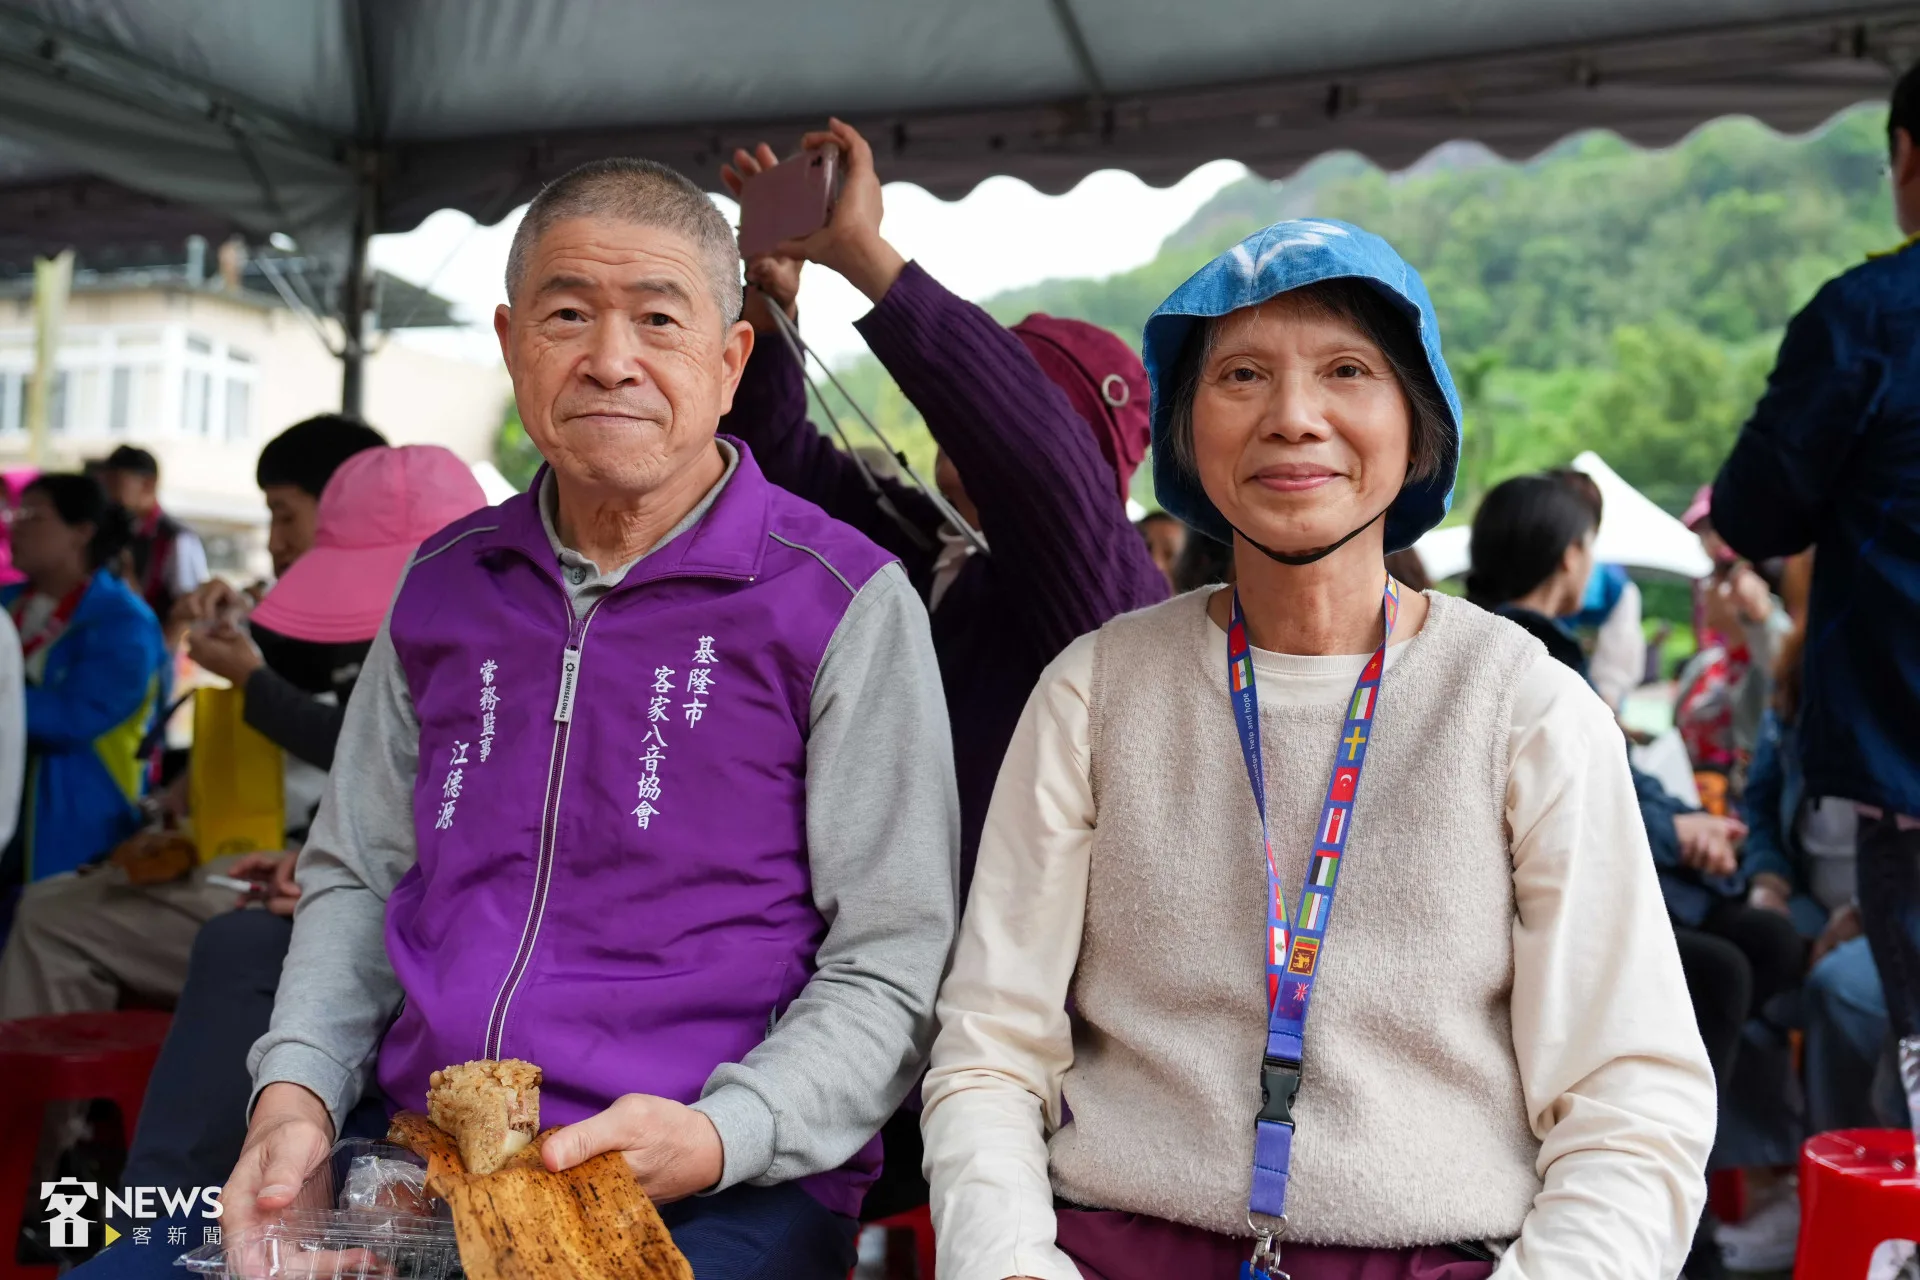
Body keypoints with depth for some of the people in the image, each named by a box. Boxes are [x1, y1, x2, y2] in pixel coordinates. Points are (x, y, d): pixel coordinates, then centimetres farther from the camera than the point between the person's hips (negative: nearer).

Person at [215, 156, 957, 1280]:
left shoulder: (843, 599, -5)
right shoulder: (444, 585, 12)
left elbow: (889, 972, -6)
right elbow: (356, 873, 20)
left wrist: (717, 1136, -20)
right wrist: (297, 1089, 3)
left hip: (721, 1189, -4)